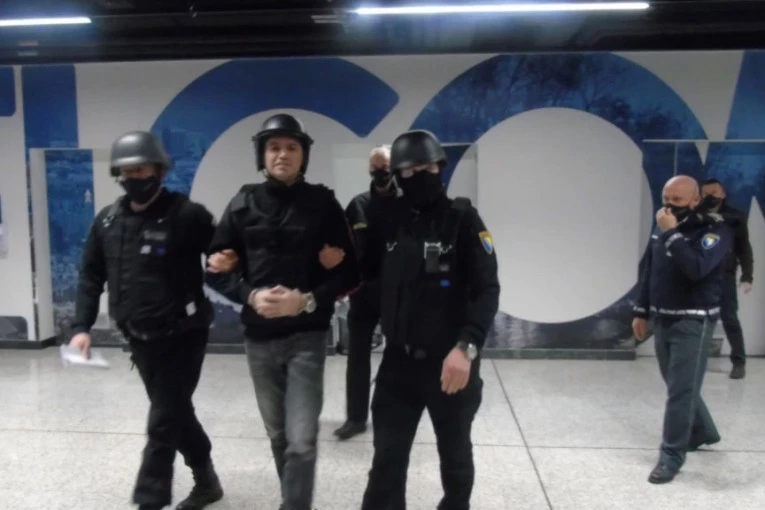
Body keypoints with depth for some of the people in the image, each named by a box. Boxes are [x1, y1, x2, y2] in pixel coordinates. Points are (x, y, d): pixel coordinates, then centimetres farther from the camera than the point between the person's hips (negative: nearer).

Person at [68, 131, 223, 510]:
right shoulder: (107, 221, 5)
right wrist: (82, 326, 4)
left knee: (163, 422, -1)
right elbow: (91, 277, 10)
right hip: (139, 339, 6)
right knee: (175, 413, 18)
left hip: (181, 337, -6)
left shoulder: (187, 215, -13)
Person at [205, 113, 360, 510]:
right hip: (258, 337, 3)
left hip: (307, 336, -3)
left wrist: (308, 301, -18)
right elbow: (218, 265, 6)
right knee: (278, 434, 17)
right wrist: (251, 295, -12)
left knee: (301, 440, -6)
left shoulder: (323, 204, -3)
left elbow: (350, 271, -4)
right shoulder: (242, 205, 3)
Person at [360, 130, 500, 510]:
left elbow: (487, 290, -15)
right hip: (398, 362, 3)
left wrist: (467, 346, -28)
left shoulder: (463, 219, -9)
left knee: (455, 454, 19)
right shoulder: (390, 220, 3)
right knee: (387, 459, 8)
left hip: (450, 361, -2)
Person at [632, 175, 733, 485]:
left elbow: (696, 269, -31)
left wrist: (671, 234, -27)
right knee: (680, 385, 18)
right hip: (663, 319, 7)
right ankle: (702, 432, 40)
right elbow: (649, 273, 15)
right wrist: (641, 312, 15)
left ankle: (671, 456, 6)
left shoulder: (716, 230, -13)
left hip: (693, 322, -7)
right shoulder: (663, 227, 8)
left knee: (681, 389, -4)